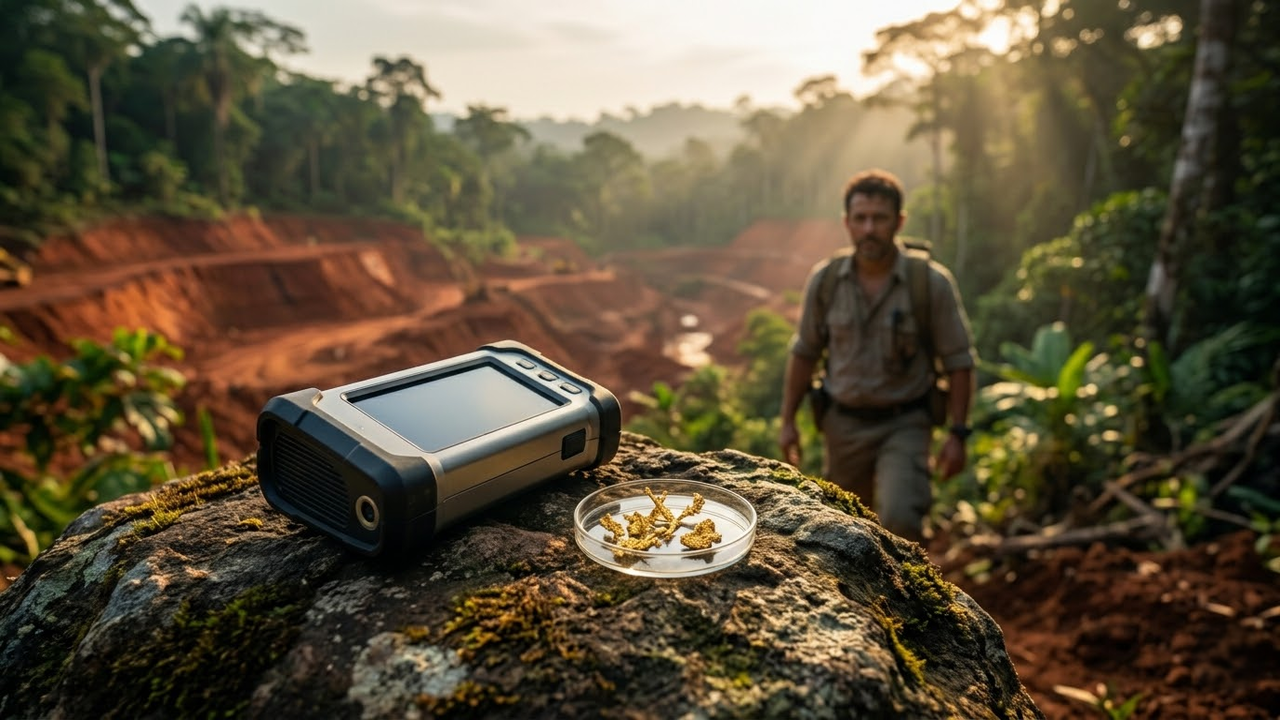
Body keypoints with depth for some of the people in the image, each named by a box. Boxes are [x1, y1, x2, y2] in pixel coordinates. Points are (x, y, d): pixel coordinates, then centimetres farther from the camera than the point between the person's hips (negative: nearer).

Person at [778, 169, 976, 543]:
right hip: (843, 424, 3)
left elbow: (959, 362, -5)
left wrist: (957, 433, -9)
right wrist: (787, 421, 6)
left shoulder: (932, 283, -11)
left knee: (899, 519, -20)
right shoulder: (824, 280, -5)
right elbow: (804, 353, 6)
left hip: (905, 424, -2)